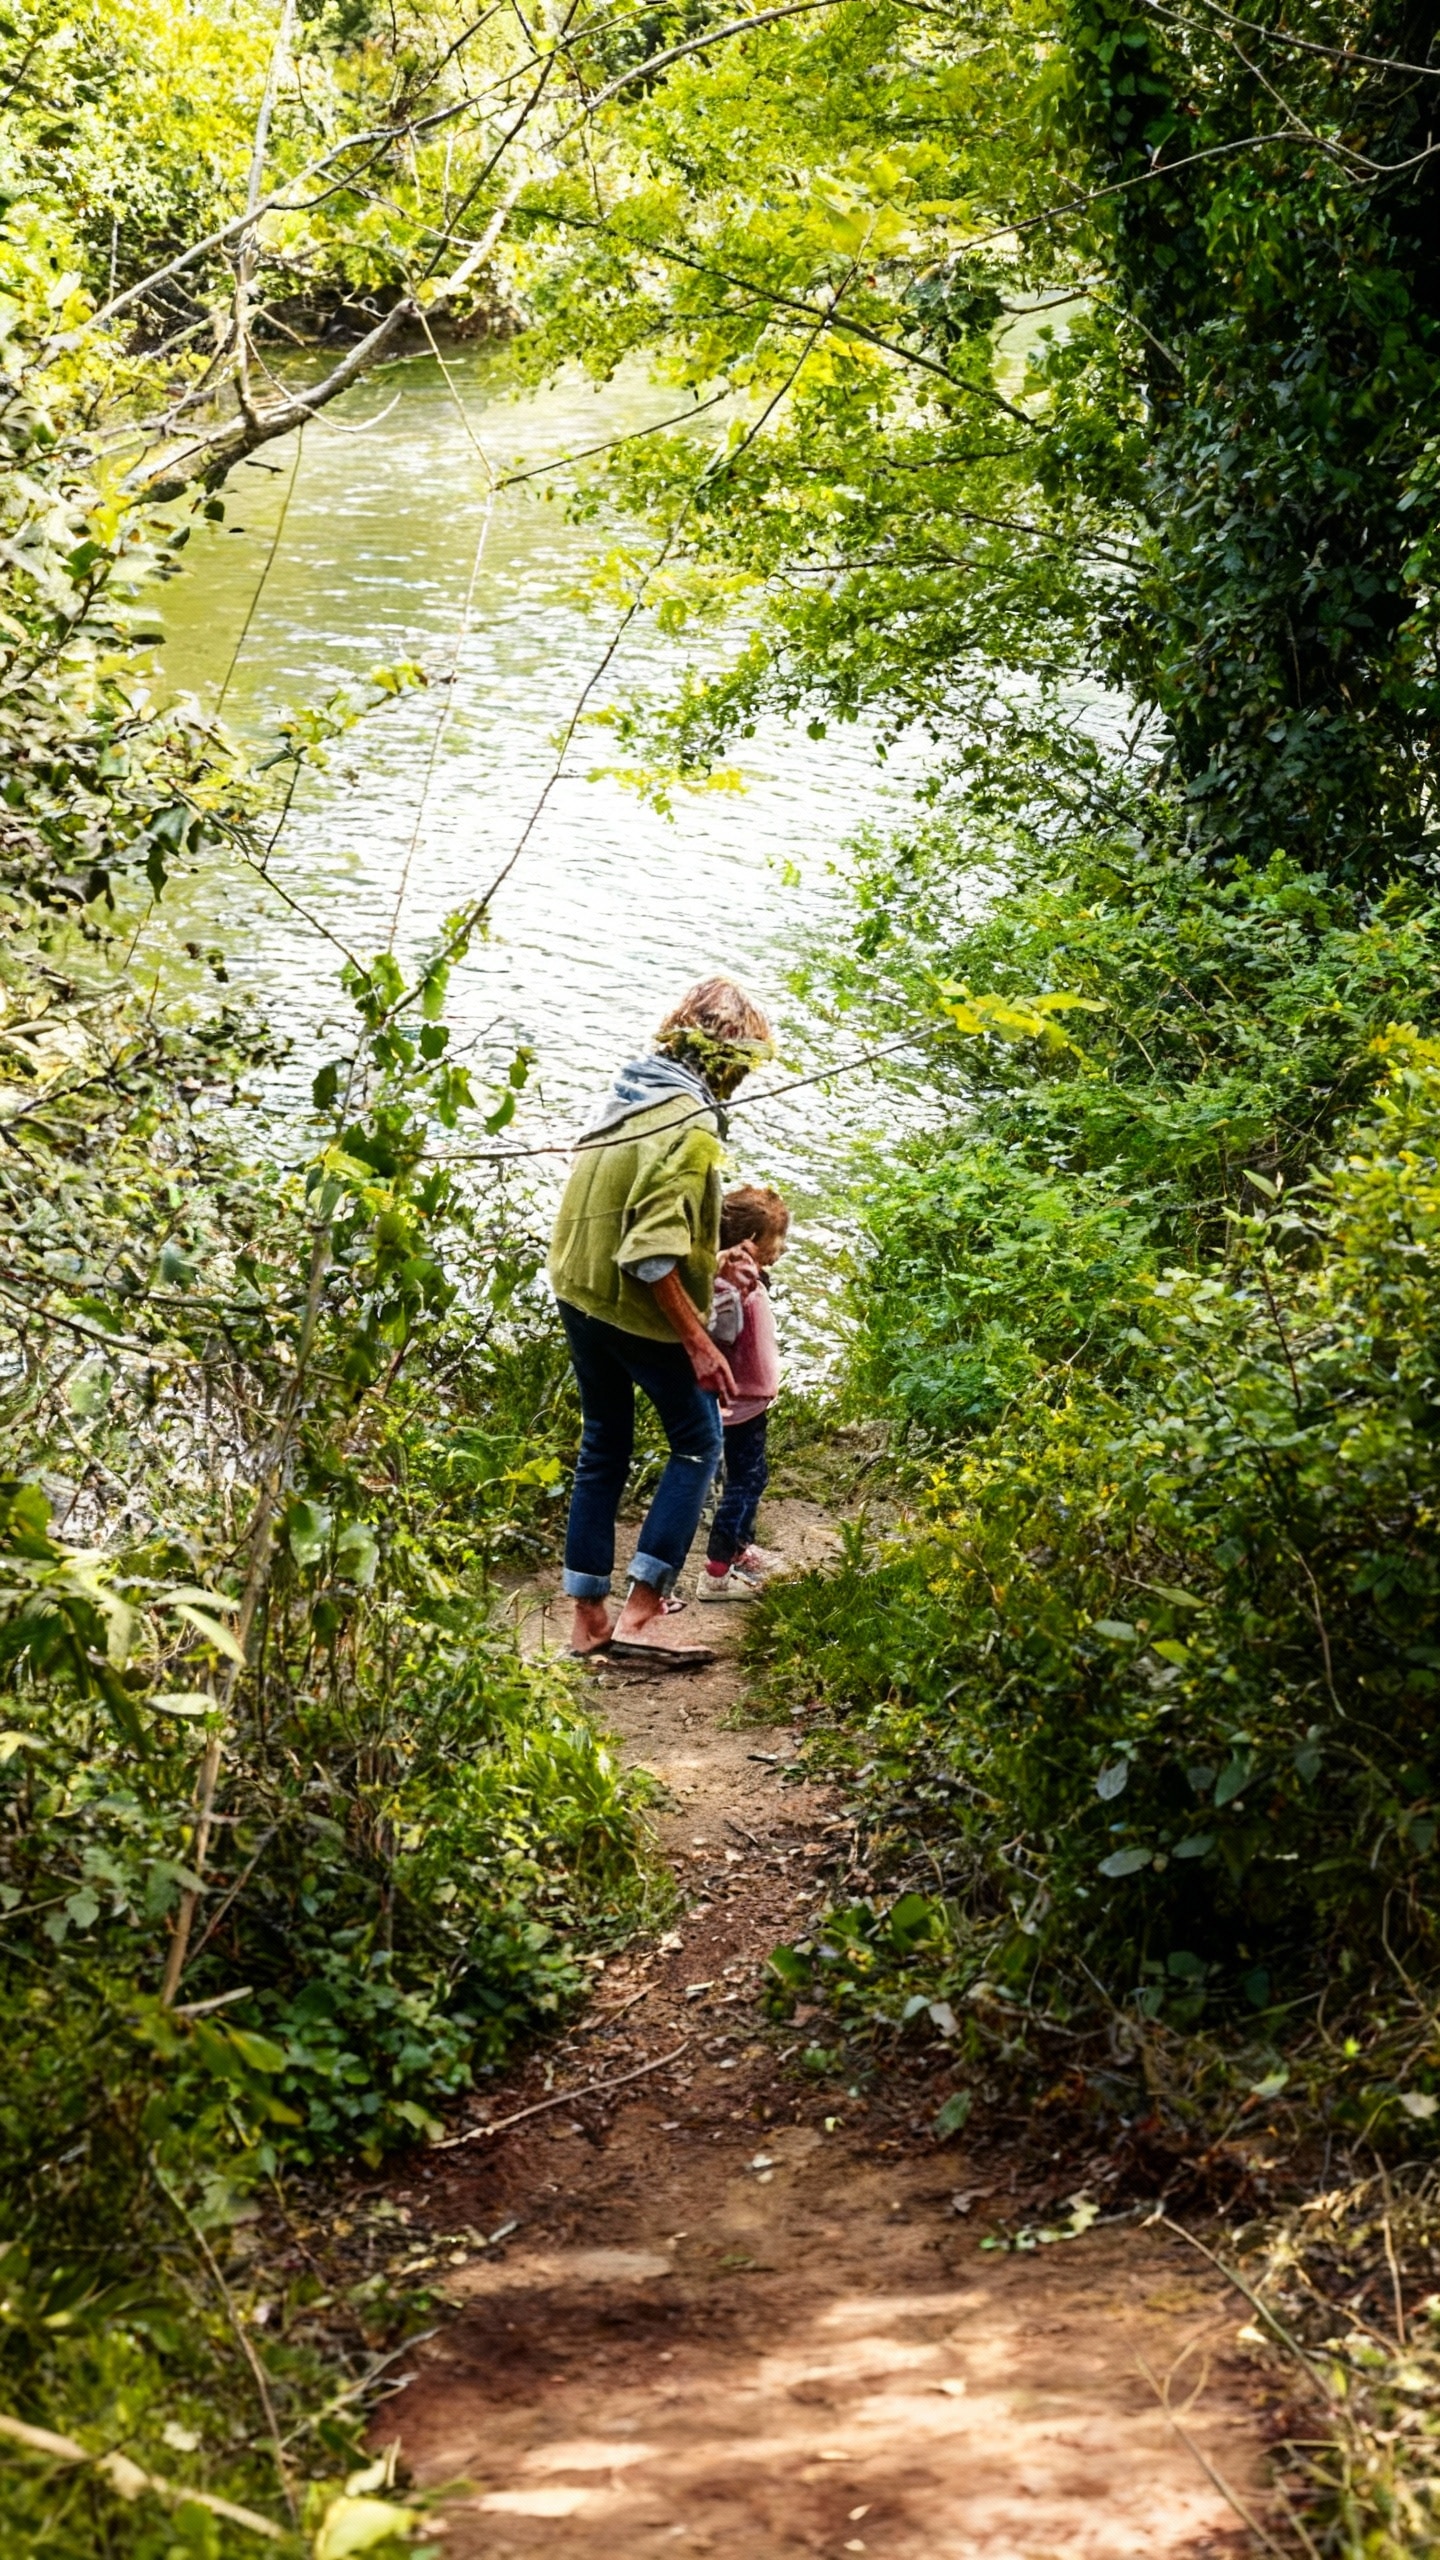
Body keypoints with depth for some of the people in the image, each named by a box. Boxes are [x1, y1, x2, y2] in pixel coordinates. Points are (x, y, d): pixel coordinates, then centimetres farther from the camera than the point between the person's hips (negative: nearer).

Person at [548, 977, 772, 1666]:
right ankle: (642, 1610, -1)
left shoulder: (624, 1098, 9)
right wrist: (697, 1340, -22)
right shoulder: (690, 1121, -19)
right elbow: (651, 1252, -25)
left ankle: (588, 1615, 19)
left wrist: (709, 1261, 16)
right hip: (637, 1311, -8)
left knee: (603, 1449, 16)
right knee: (697, 1443, 5)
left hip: (578, 1294, 8)